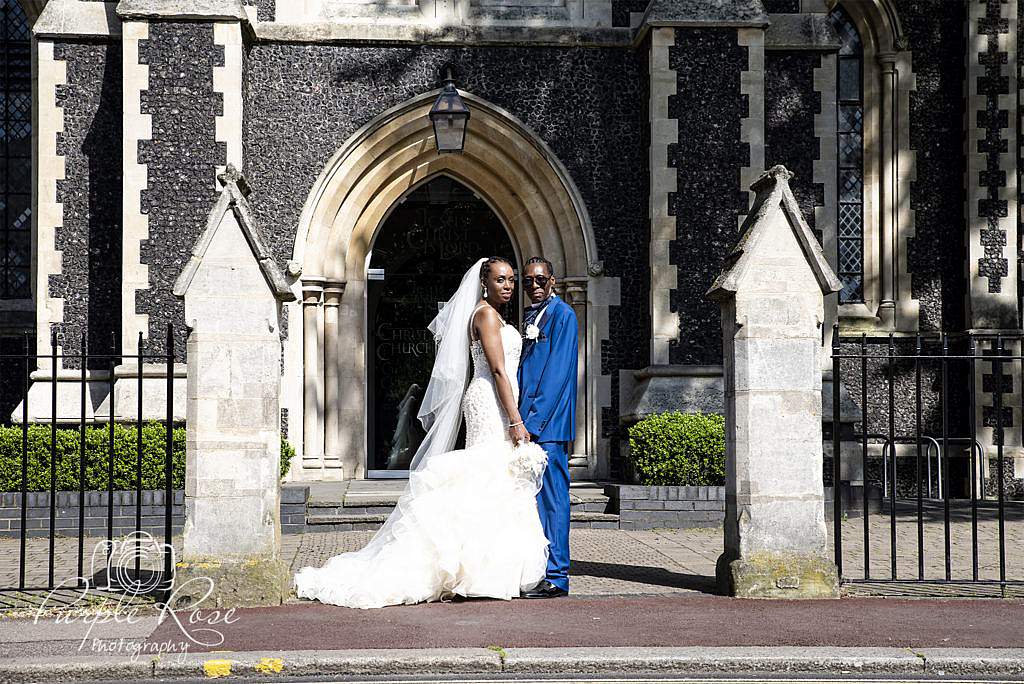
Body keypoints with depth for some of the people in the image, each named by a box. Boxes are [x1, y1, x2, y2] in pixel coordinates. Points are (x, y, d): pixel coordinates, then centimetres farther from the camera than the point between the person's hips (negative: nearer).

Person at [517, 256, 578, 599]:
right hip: (527, 422, 8)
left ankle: (555, 577, -2)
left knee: (551, 499, -6)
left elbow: (557, 372, -13)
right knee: (530, 501, 9)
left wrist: (532, 422, -17)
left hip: (548, 424, -8)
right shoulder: (528, 317, 20)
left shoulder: (562, 314, -6)